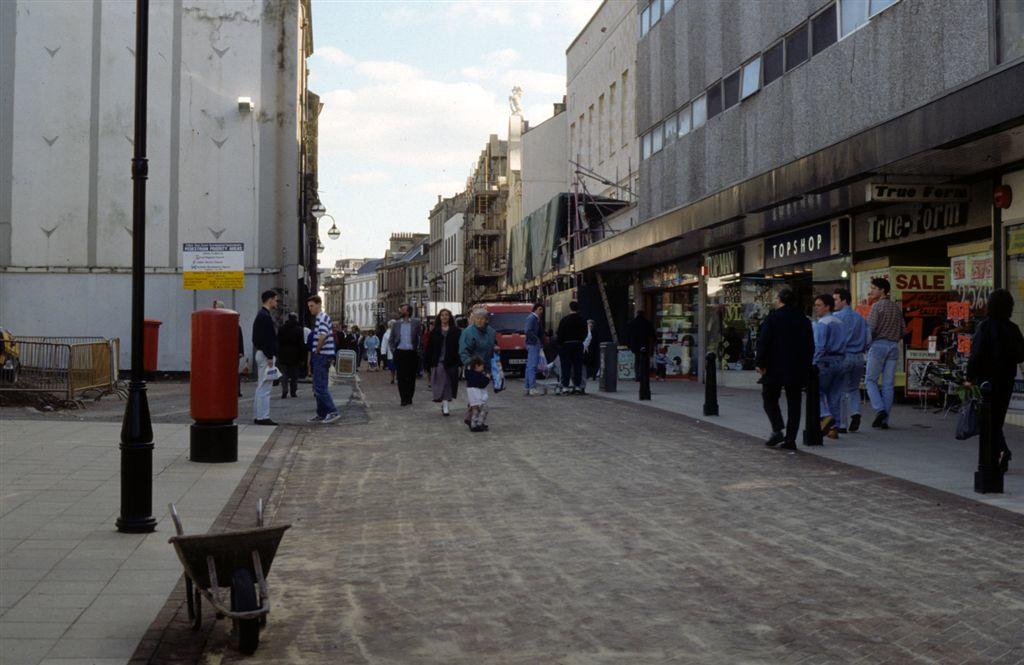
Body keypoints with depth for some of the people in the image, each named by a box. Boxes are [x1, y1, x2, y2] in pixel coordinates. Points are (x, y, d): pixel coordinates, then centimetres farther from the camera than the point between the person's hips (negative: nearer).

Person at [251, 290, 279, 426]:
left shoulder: (261, 315, 18)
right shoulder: (265, 316, -15)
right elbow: (265, 339, -22)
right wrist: (270, 357, -21)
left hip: (262, 354, 11)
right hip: (266, 355, -11)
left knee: (261, 387, 13)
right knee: (264, 387, -9)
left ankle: (257, 416, 17)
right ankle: (263, 417, -7)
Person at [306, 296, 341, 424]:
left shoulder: (322, 317, -12)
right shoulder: (318, 318, 20)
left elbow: (323, 335, -26)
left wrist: (316, 351, -15)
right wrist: (314, 353, 16)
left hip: (322, 355, -10)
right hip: (320, 356, 10)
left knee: (320, 386, -11)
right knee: (318, 386, 12)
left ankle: (333, 412, -11)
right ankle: (321, 414, 17)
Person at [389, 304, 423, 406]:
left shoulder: (416, 323, 2)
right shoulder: (396, 324, 9)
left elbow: (421, 336, 4)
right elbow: (391, 339, 15)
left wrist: (418, 349, -3)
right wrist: (393, 349, 4)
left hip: (412, 353, -1)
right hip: (400, 353, 1)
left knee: (411, 377, 4)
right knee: (401, 377, -3)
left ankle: (409, 398, 14)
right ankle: (403, 399, 1)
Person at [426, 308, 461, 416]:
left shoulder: (455, 331, 4)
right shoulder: (435, 331, 7)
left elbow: (458, 347, 1)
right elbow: (429, 347, 6)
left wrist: (458, 361, -8)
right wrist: (429, 363, 0)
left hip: (451, 362, 0)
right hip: (438, 362, 0)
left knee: (449, 382, 4)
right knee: (441, 383, -6)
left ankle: (444, 403, 19)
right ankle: (445, 405, -6)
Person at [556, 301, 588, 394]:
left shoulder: (564, 320, -8)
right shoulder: (582, 320, 3)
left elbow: (560, 334, -9)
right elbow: (585, 334, 8)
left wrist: (560, 344, 1)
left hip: (566, 344, -3)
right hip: (578, 344, 3)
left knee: (566, 366, 0)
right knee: (577, 366, 7)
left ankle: (565, 387, -2)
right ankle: (577, 386, 6)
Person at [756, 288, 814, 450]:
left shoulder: (772, 318, -7)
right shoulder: (804, 320, 8)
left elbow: (763, 343, -11)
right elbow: (810, 347, 12)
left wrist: (760, 363, -5)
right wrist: (806, 367, 18)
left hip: (774, 369, -4)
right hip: (797, 370, 4)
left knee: (770, 399, 9)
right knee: (793, 403, 7)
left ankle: (777, 430, -8)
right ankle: (790, 439, 5)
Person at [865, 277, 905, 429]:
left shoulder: (877, 306, -6)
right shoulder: (896, 307, 15)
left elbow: (871, 328, -14)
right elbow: (903, 329, 15)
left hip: (878, 345, -6)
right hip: (893, 346, 6)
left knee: (871, 380, 1)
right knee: (888, 384, 4)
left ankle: (879, 409, -16)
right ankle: (884, 420, 4)